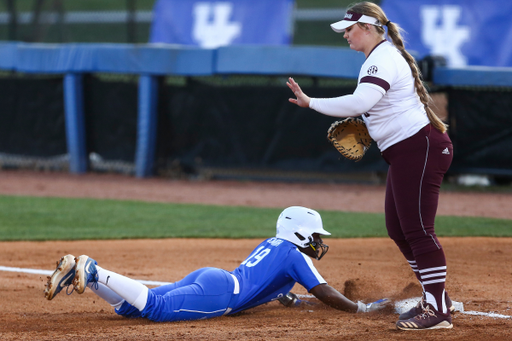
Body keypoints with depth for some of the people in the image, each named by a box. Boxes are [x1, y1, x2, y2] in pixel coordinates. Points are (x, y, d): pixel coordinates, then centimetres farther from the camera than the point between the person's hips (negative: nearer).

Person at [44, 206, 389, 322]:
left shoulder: (271, 244, 32)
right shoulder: (295, 256, 7)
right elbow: (326, 294, 1)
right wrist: (362, 308, 10)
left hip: (205, 277, 9)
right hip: (219, 291, -9)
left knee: (130, 305, 0)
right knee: (155, 307, -26)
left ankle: (81, 271, -15)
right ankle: (94, 271, -38)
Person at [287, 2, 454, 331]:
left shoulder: (382, 59, -16)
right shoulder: (384, 56, 18)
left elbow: (359, 103, -30)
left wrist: (310, 102, -24)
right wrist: (366, 128, 11)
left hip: (420, 148, -11)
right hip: (405, 154, 11)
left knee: (417, 230, -11)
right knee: (398, 230, 15)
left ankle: (439, 310, -9)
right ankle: (435, 299, 22)